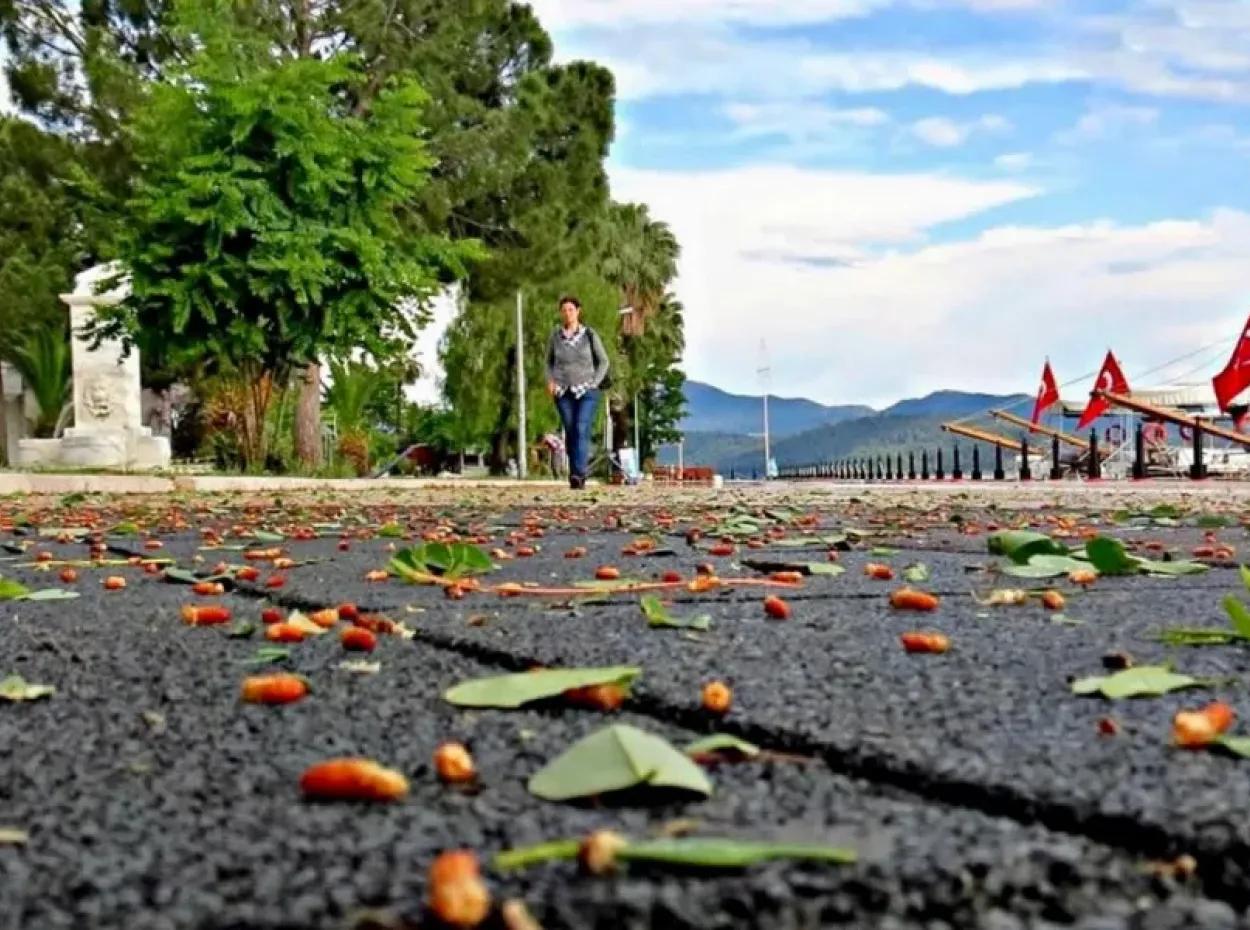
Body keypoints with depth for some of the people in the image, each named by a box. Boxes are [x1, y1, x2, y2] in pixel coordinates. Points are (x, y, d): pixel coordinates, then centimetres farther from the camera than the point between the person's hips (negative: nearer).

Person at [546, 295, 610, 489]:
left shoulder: (590, 335, -1)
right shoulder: (555, 336, 6)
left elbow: (604, 361, 6)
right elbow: (549, 362, 18)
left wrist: (594, 383, -5)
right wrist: (550, 381, 1)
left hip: (586, 392, -3)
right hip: (564, 393, 3)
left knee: (582, 430, -17)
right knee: (570, 433, 3)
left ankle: (579, 475, -26)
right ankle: (575, 475, 11)